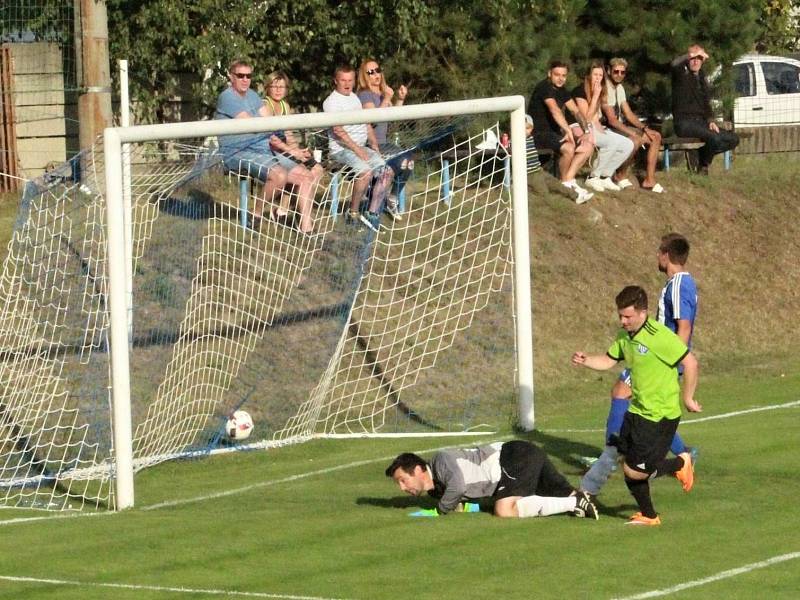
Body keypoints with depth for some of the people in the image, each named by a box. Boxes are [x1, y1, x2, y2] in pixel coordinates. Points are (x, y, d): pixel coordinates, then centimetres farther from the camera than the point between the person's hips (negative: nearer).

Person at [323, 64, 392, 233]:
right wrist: (357, 149, -19)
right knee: (366, 171, -31)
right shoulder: (331, 102, -7)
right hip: (341, 149, -8)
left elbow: (366, 124, 22)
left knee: (386, 172, -7)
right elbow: (338, 131, -16)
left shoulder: (355, 98, 18)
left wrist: (374, 146, 9)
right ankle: (353, 214, -19)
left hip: (362, 147, 8)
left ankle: (372, 213, -4)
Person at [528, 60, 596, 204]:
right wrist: (568, 130, -40)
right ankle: (566, 184, -12)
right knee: (568, 148, -33)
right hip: (539, 133, -10)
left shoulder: (561, 91, 14)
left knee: (588, 146, -1)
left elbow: (576, 111, 11)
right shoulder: (544, 87, -15)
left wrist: (586, 131, -5)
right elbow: (554, 110, -30)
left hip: (554, 132, 10)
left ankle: (569, 181, -9)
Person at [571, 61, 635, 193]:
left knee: (628, 145, -8)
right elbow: (587, 117, -16)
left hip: (595, 129, 8)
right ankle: (593, 177, -21)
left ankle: (605, 177, -3)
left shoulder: (598, 92, 15)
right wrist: (595, 96, -17)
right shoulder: (581, 91, -11)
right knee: (612, 142, -32)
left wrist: (599, 128, -5)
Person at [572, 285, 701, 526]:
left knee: (635, 471, -9)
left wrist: (687, 399, -13)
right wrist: (585, 361, -4)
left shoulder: (659, 336, -21)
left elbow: (690, 363, -19)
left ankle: (680, 464, 16)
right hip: (637, 410, 8)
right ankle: (648, 515, 26)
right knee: (628, 466, 9)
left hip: (661, 415, -8)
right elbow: (608, 361, 16)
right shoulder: (625, 336, 5)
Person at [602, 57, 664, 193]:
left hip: (620, 127, 10)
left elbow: (628, 114, 13)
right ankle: (620, 176, -11)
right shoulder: (605, 89, -17)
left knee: (656, 137, 0)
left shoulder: (619, 88, 13)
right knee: (635, 140, -34)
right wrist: (634, 134, -27)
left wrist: (644, 129, -3)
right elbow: (611, 119, -23)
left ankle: (649, 180, -1)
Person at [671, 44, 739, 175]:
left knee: (733, 139, -3)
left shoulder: (702, 78, 18)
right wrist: (690, 55, -43)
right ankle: (703, 164, -5)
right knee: (714, 137, -31)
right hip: (685, 123, -7)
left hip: (701, 121, 7)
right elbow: (675, 64, -29)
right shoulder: (681, 74, -3)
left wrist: (710, 121, 3)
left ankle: (702, 153, 8)